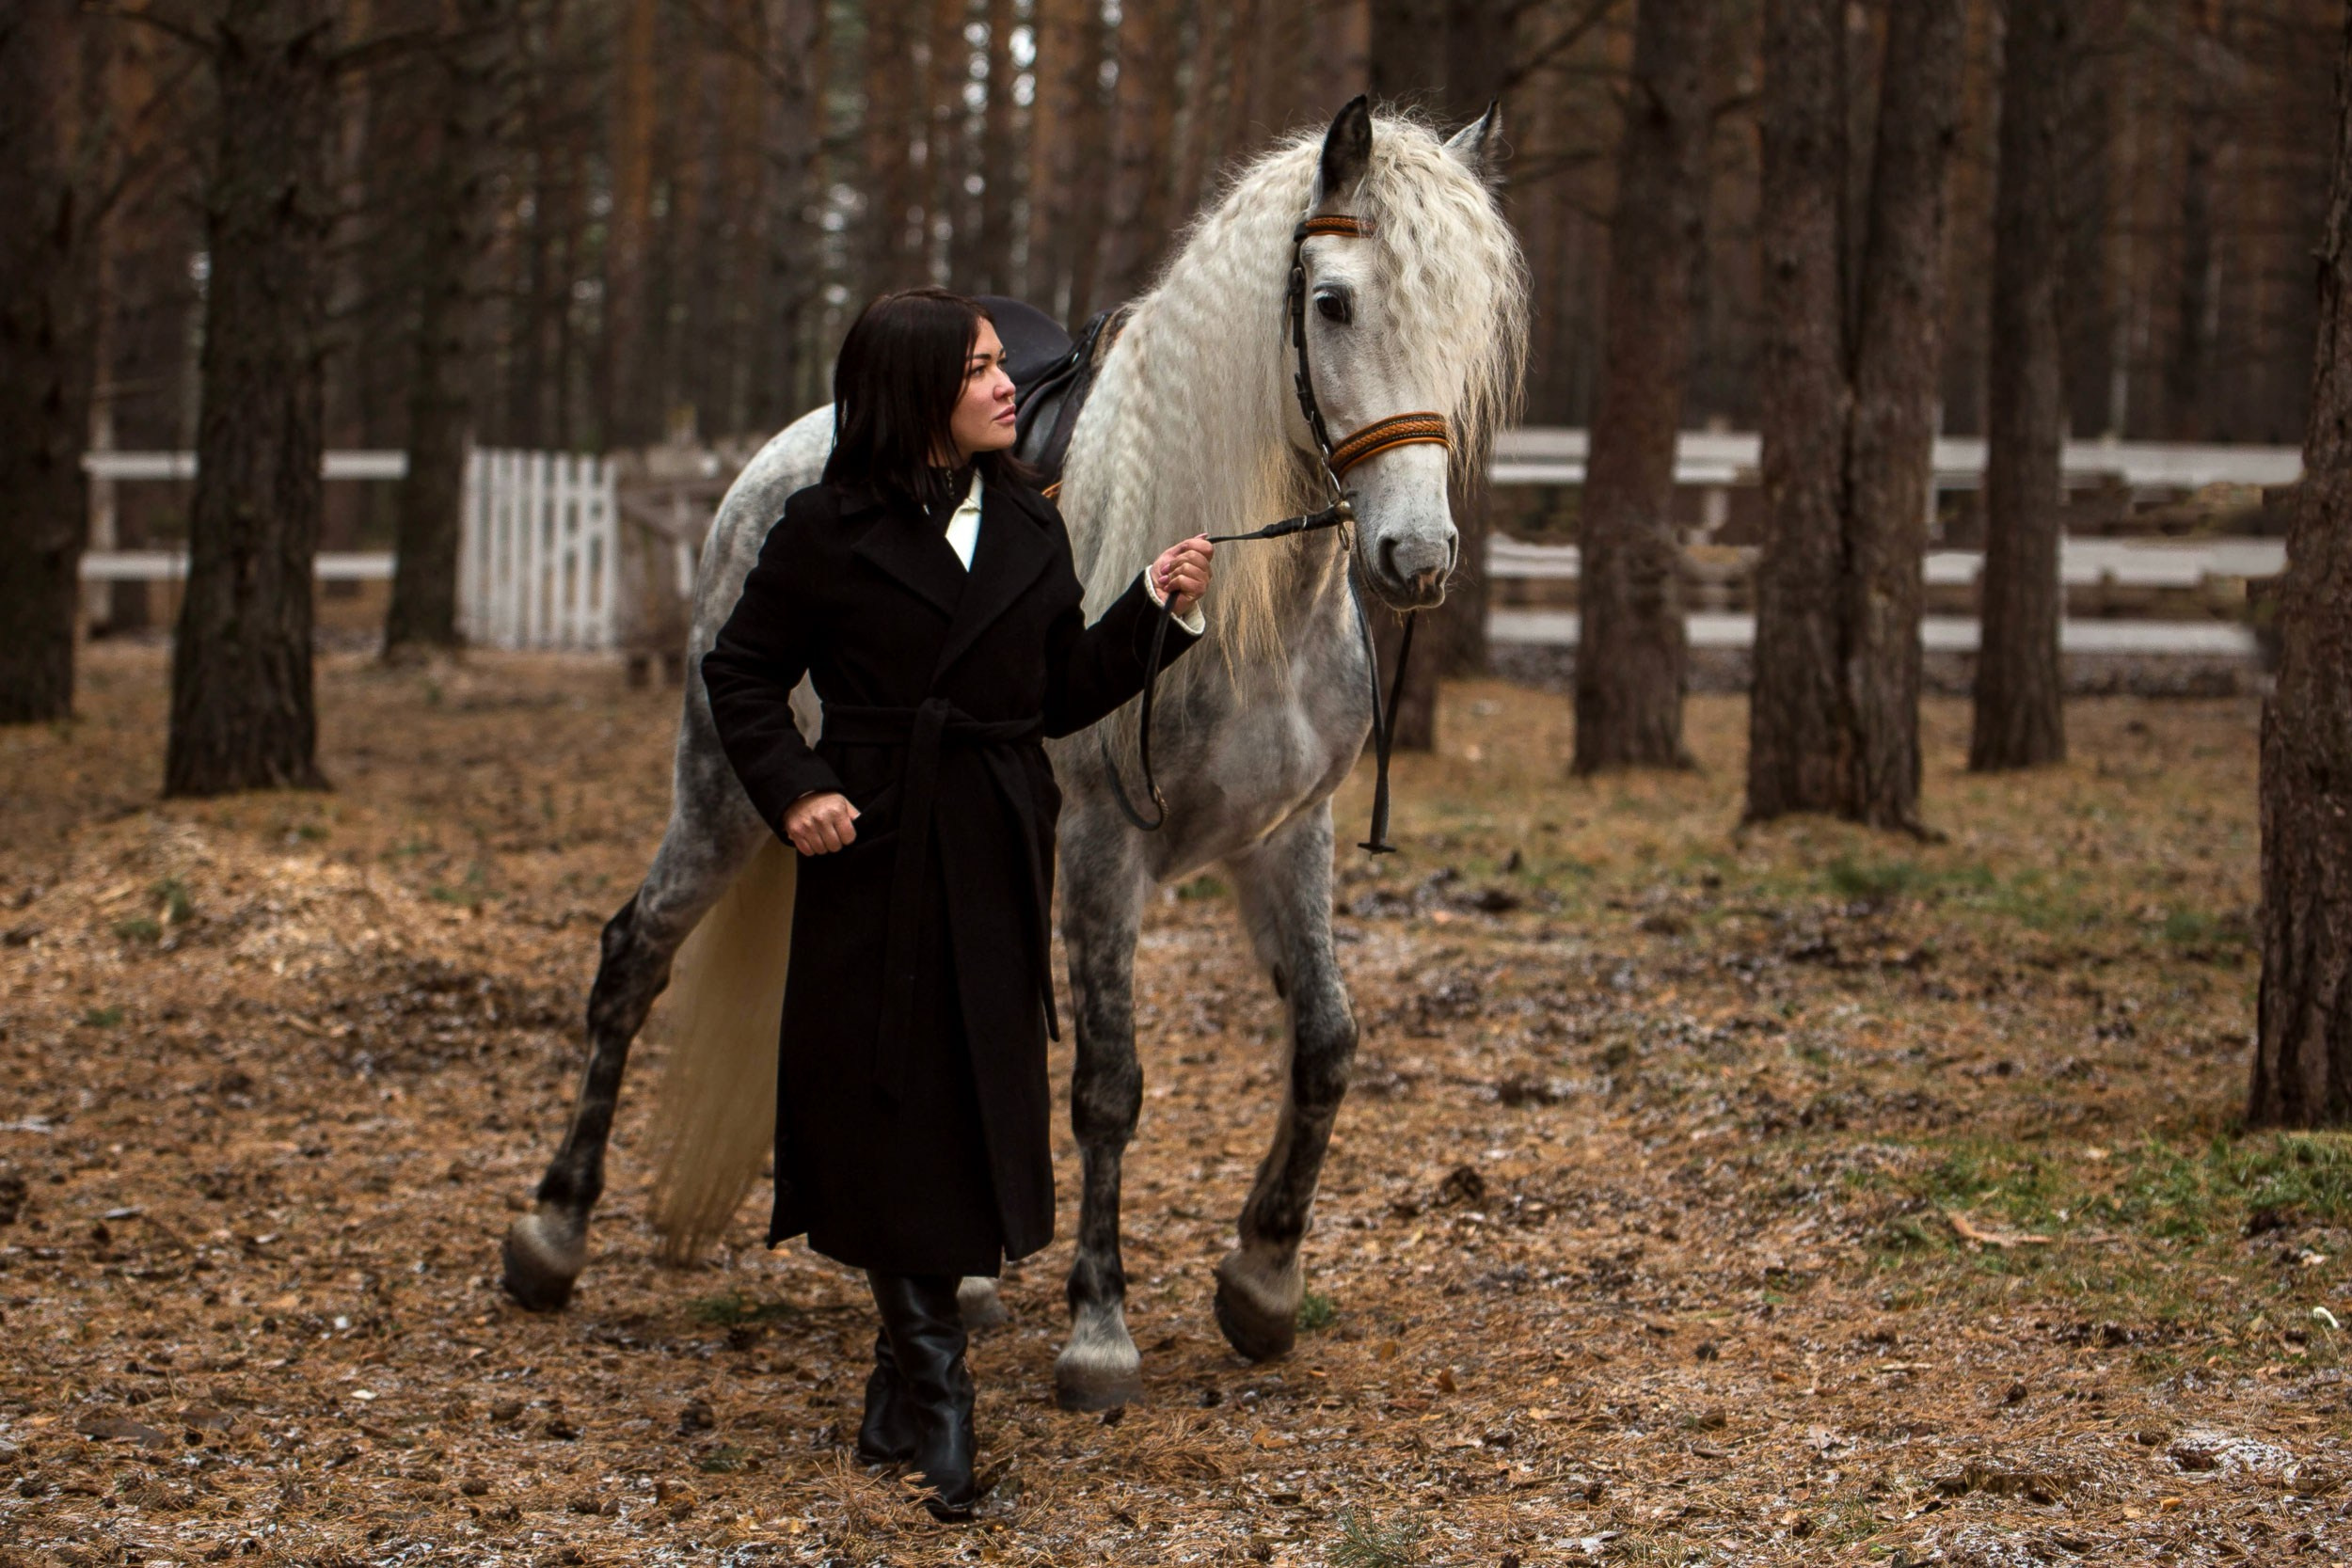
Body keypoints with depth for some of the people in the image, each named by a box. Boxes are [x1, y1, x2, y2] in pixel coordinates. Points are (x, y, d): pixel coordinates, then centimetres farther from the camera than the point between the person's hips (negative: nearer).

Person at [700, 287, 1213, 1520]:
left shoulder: (1030, 531, 9)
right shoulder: (829, 532, -4)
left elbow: (1066, 698, 11)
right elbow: (740, 675, 3)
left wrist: (1158, 609, 0)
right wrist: (791, 790, -10)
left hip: (997, 865, 4)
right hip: (872, 858, -4)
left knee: (977, 1111, 4)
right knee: (889, 1115, -2)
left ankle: (897, 1401, 18)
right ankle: (935, 1401, 4)